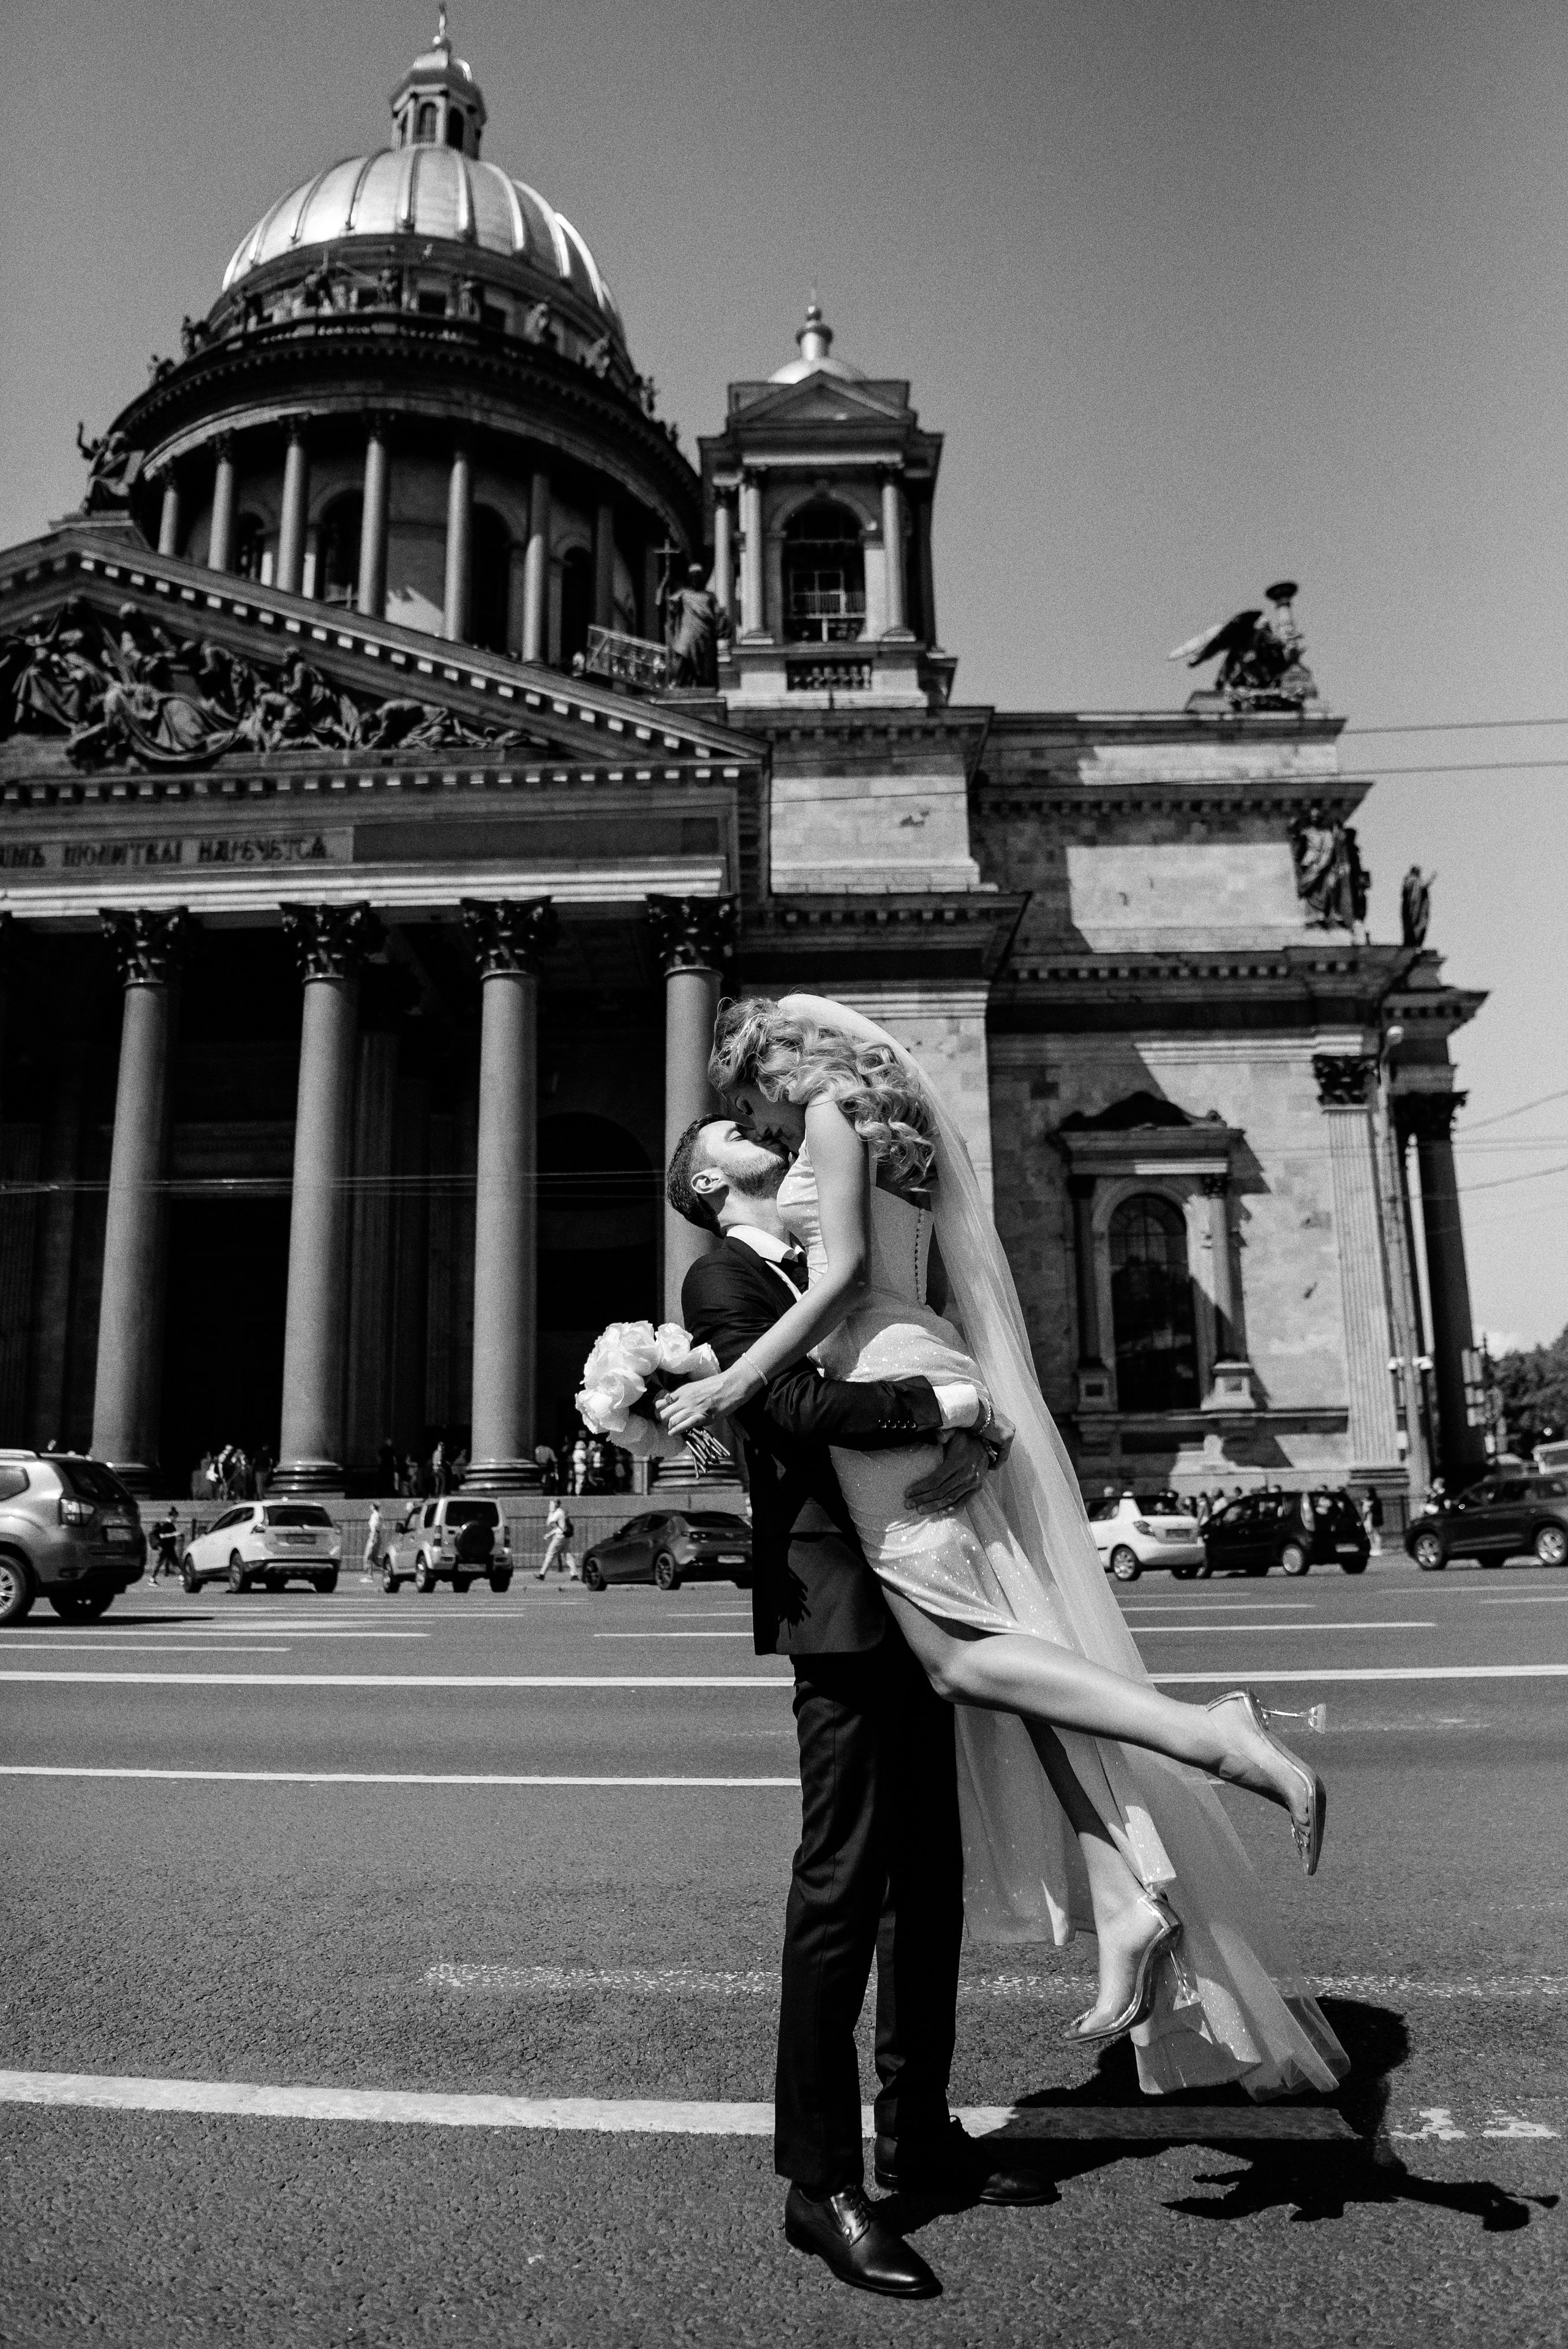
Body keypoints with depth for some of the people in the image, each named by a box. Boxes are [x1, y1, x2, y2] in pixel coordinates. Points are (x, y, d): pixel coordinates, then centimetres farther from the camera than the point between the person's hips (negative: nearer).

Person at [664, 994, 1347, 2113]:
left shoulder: (831, 1111, -1)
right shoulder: (896, 1132, 25)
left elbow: (842, 1275, -13)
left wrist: (734, 1383, -13)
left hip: (887, 1381, -9)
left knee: (963, 1652, -13)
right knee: (1018, 1647, 2)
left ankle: (1219, 1734, -24)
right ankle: (1130, 1908, -3)